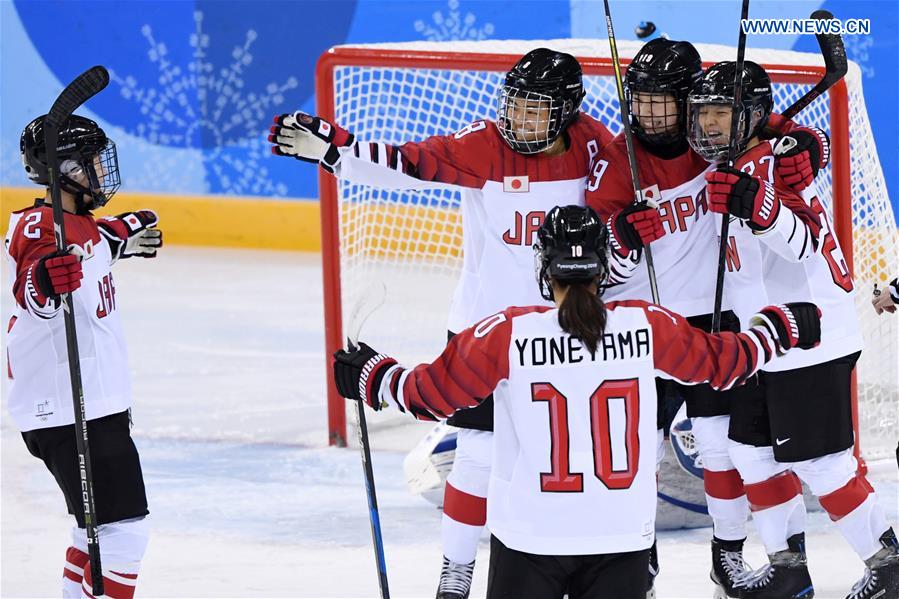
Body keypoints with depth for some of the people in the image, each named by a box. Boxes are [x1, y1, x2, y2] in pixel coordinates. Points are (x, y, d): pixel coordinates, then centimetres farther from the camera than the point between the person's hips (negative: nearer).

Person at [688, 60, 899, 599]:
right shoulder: (735, 167, 9)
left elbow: (804, 244, -37)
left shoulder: (772, 162, -20)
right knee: (755, 454, 13)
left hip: (813, 344, -10)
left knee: (821, 464, -6)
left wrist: (757, 207, -51)